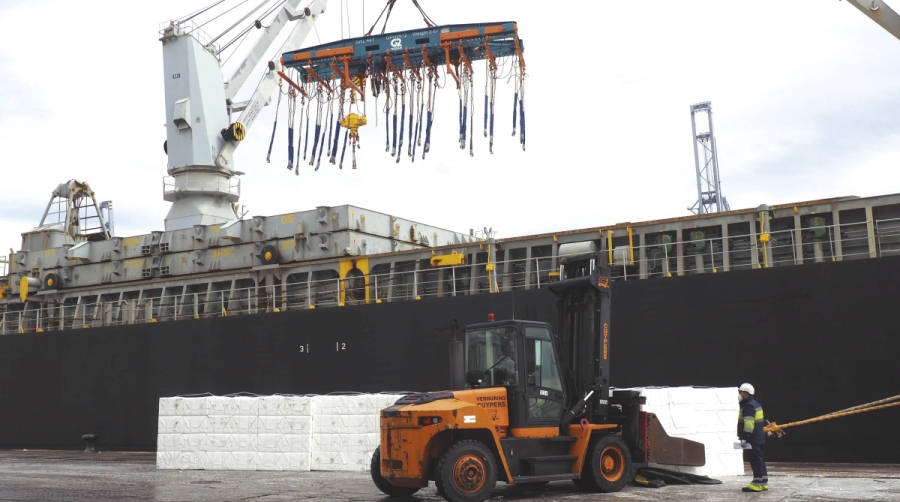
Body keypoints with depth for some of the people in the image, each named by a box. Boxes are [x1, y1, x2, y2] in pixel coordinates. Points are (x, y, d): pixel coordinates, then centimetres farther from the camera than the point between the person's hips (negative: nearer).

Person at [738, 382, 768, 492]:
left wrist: (744, 438, -25)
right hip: (759, 438, 10)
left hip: (752, 439, -10)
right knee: (759, 461, 13)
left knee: (755, 461, -8)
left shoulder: (748, 406, -15)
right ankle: (763, 483, 17)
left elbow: (749, 423, -24)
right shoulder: (755, 404, 18)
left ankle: (756, 484, -7)